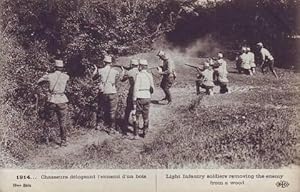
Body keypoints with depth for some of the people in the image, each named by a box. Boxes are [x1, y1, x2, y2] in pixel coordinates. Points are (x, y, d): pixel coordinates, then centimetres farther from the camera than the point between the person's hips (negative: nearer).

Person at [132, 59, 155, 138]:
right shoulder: (150, 75, 4)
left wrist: (134, 99, -9)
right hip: (148, 97, 5)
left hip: (140, 97, -5)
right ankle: (144, 133, 18)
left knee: (137, 115, 4)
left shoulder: (139, 75, -11)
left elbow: (136, 88, -14)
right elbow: (152, 88, 10)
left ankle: (135, 134, 6)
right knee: (146, 116, 13)